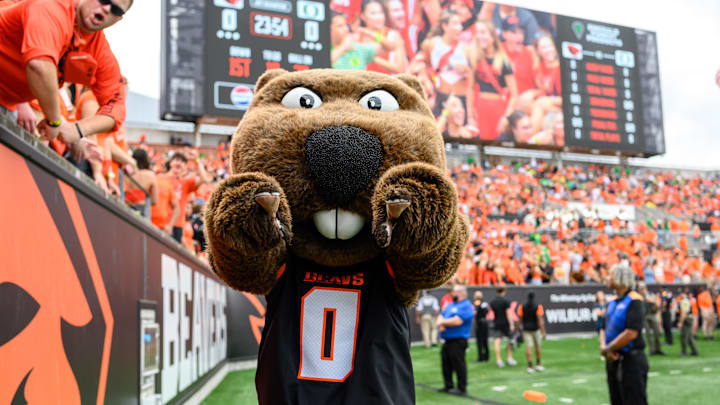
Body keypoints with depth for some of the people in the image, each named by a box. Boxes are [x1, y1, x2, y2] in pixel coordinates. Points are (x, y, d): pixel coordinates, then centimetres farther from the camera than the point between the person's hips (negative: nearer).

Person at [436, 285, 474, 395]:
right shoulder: (450, 305, 19)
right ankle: (448, 386, 24)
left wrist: (443, 322, -8)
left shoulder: (466, 306, -10)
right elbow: (441, 316, 16)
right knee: (446, 364, 13)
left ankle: (462, 388, 4)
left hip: (458, 340, -9)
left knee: (459, 364, -5)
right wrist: (440, 324, -8)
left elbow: (457, 321, -21)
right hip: (448, 340, 9)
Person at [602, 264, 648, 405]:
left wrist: (607, 349, -14)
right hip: (613, 360, 8)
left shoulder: (634, 301, -14)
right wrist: (604, 346, -5)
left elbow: (631, 333, -22)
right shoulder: (613, 302, 12)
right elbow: (607, 329, 16)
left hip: (631, 361, -8)